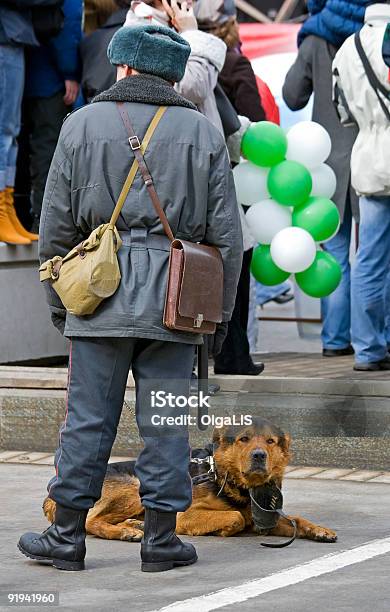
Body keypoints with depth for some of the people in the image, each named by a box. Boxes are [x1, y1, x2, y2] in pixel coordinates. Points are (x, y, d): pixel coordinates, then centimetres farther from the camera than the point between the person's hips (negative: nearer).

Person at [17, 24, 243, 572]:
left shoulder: (83, 124, 4)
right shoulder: (203, 132, 7)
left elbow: (56, 227, 4)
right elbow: (226, 234, 5)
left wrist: (57, 301, 14)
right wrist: (220, 313, 12)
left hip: (101, 297, -1)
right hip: (175, 300, 1)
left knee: (88, 418, 3)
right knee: (165, 422, 5)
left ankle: (67, 535, 8)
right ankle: (161, 538, 7)